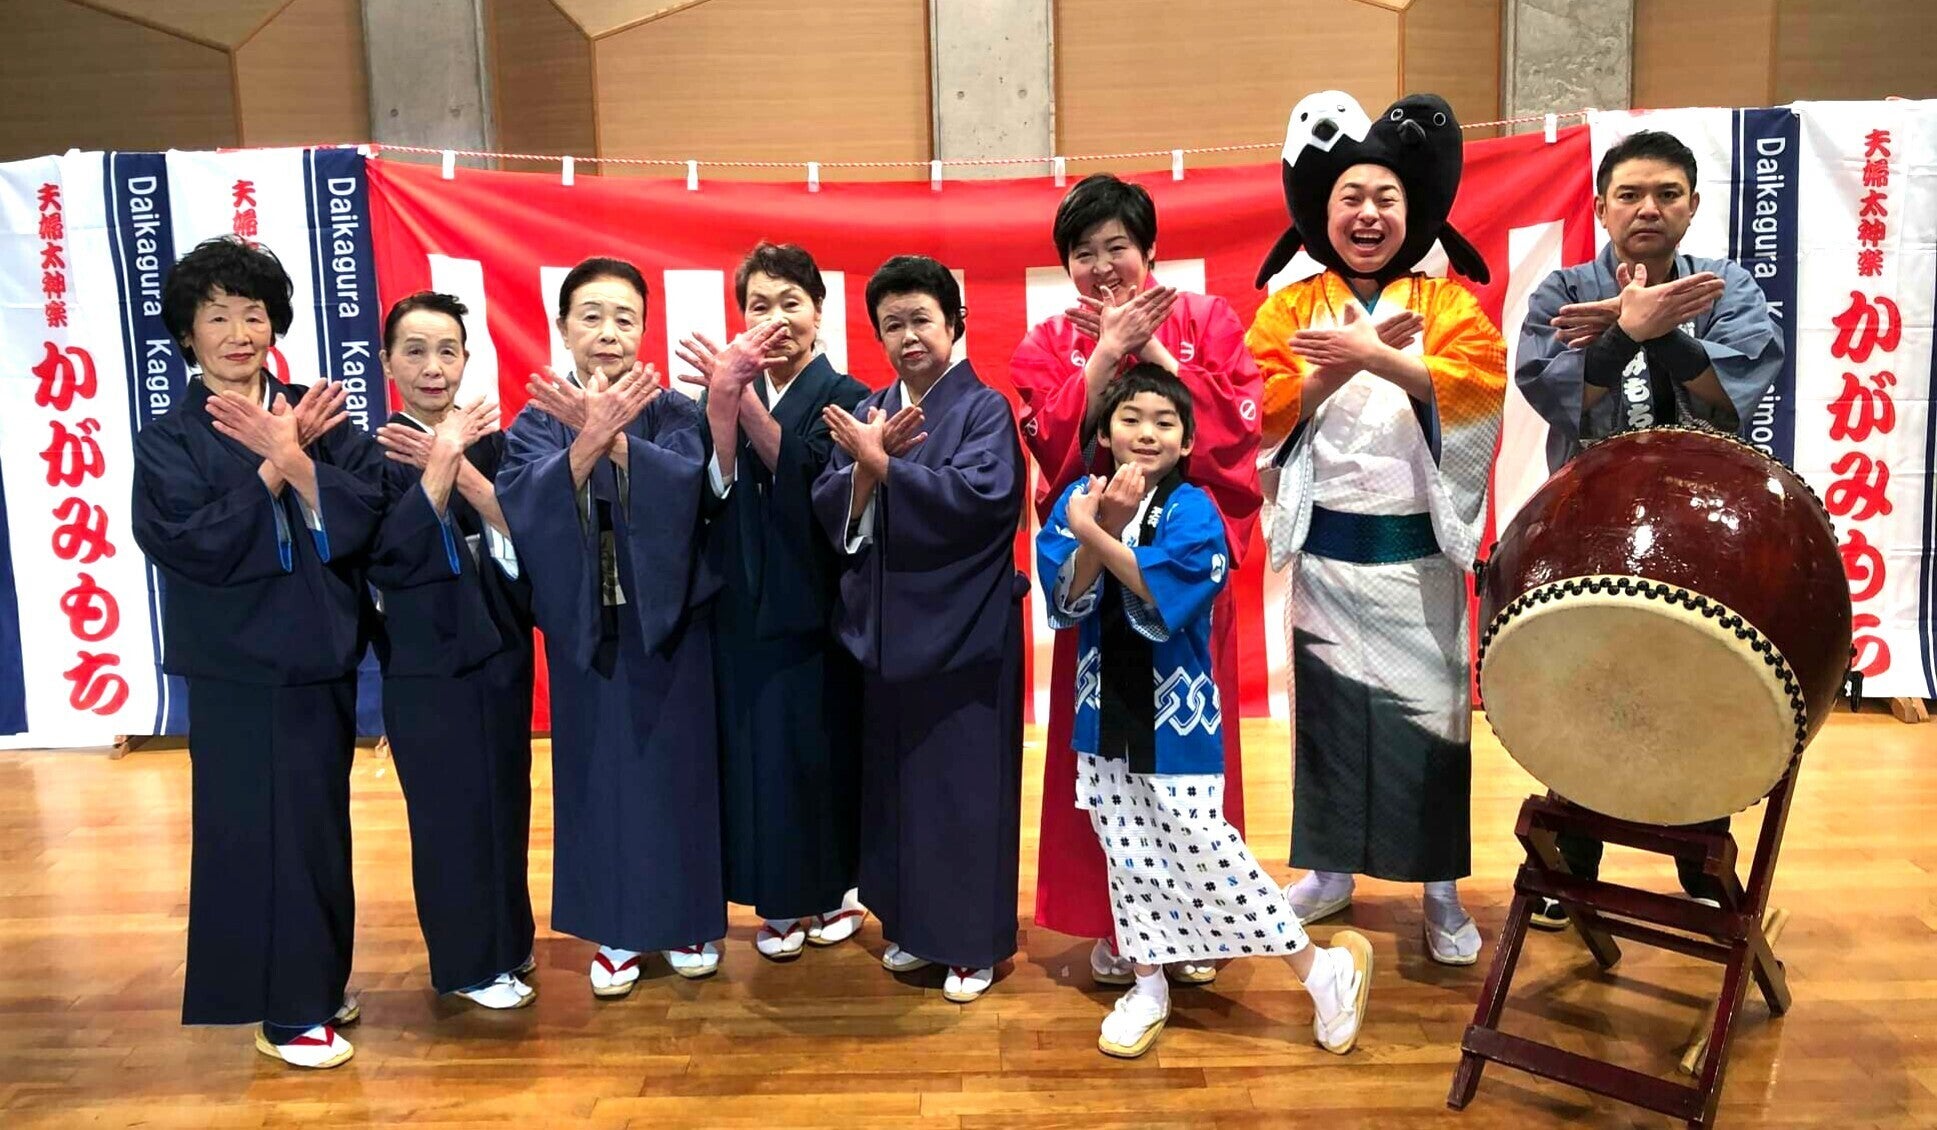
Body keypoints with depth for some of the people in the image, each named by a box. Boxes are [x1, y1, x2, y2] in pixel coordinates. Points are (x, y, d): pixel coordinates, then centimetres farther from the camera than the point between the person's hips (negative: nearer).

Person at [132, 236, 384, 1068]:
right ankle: (285, 1009, 13)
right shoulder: (168, 440, -3)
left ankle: (317, 982, 29)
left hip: (321, 654, 3)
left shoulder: (317, 413, 4)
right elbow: (196, 544, -17)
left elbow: (365, 511, -8)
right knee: (262, 831, 0)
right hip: (238, 666, -3)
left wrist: (297, 459, -20)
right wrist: (274, 464, -16)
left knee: (321, 824, 13)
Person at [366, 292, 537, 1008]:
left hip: (500, 644, 4)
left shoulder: (490, 438, 5)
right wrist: (441, 459, -22)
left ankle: (505, 936, 32)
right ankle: (471, 963, 18)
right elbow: (390, 557, -21)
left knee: (506, 800, 13)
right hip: (426, 660, -4)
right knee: (452, 809, 2)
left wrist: (457, 465, -18)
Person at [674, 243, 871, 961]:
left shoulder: (844, 398, -5)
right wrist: (720, 410, -26)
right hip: (743, 602, 3)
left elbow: (808, 476, -22)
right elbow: (716, 495, -10)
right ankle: (780, 900, 21)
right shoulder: (727, 388, 5)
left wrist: (747, 403, -33)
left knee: (823, 741, 6)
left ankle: (836, 887, 26)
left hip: (814, 600, -3)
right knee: (756, 747, 6)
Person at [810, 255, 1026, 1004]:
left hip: (962, 629, -5)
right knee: (894, 779, 12)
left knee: (963, 784, 2)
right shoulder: (865, 415, 10)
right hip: (884, 625, 5)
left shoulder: (985, 409, -5)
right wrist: (866, 466, -18)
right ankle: (913, 925, 29)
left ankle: (975, 941, 16)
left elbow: (979, 495, -22)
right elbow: (829, 509, 0)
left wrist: (881, 464, -22)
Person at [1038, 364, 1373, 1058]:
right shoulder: (1076, 501, 2)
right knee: (1127, 857, 12)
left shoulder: (1192, 511, -10)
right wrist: (1103, 526, -22)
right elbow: (1065, 603, -9)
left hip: (1177, 715, -4)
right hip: (1105, 712, 4)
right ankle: (1147, 987, 30)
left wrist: (1095, 533, -26)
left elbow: (1159, 601, -25)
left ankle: (1324, 970, 14)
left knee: (1206, 856, -3)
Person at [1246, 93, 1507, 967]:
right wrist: (1336, 366, -20)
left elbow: (1485, 380, -16)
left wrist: (1378, 358, -25)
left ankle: (1441, 891, 16)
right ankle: (1330, 870, 26)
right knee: (1329, 705, 10)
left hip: (1419, 550, -1)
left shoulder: (1443, 301, 3)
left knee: (1429, 710, 3)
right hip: (1326, 547, 1)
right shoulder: (1291, 308, 5)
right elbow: (1261, 414, -7)